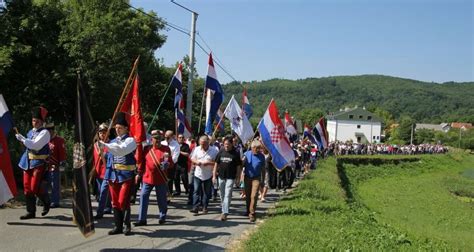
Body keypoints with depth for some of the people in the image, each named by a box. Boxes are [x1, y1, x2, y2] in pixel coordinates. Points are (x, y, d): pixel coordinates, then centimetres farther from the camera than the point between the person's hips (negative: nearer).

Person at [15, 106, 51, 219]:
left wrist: (22, 139, -13)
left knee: (35, 187, -11)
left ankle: (46, 202, 18)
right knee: (27, 188, 6)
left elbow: (35, 145, -19)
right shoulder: (31, 132, 15)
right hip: (28, 162, 7)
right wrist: (22, 139, 11)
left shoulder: (45, 132, -9)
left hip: (39, 163, -7)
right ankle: (31, 212, 14)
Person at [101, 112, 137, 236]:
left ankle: (127, 226, 4)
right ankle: (118, 226, 16)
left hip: (126, 175, -6)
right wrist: (108, 174, 11)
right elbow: (109, 158, 17)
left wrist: (105, 145, -32)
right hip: (114, 175, 6)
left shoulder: (130, 140, -5)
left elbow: (121, 150, -26)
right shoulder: (113, 142, 16)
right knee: (115, 202, 8)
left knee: (123, 202, -8)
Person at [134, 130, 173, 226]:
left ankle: (163, 217, 27)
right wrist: (139, 174, 15)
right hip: (147, 178, 3)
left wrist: (167, 164, -25)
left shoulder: (166, 149, -3)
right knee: (143, 197, -1)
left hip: (161, 179, -2)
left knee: (162, 199, 8)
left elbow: (171, 163, -3)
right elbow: (143, 162, 14)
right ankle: (142, 219, 5)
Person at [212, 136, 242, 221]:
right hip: (221, 176, 4)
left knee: (227, 195, -9)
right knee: (222, 194, 15)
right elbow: (216, 163, 8)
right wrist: (214, 175, 4)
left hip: (230, 177, -4)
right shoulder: (221, 152, 3)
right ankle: (223, 205, 36)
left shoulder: (235, 154, -5)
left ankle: (225, 212, -10)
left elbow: (238, 166, -1)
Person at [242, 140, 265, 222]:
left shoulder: (261, 156, -5)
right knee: (247, 196, 13)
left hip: (256, 178, -2)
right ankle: (248, 210, 32)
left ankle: (252, 214, -6)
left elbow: (263, 169, 3)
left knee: (254, 196, -12)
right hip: (247, 177, 2)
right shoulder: (246, 154, -3)